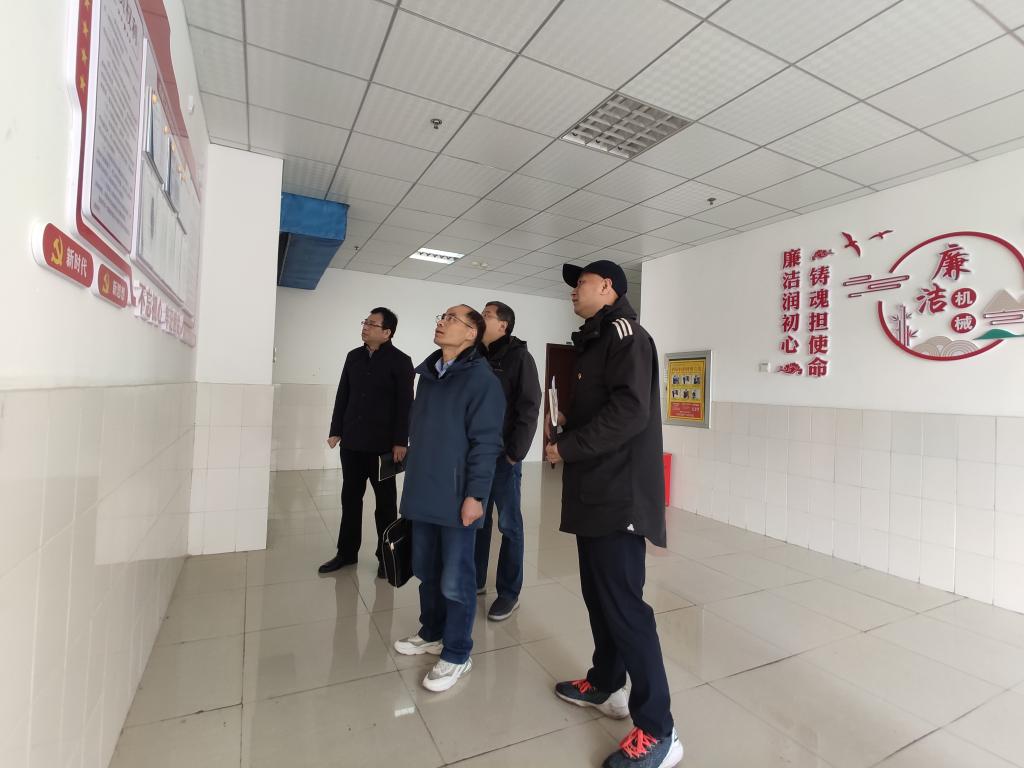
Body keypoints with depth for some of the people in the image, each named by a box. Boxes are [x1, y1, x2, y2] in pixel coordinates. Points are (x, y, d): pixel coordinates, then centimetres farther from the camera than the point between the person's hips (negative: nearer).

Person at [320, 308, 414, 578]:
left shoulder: (400, 361, -7)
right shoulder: (354, 356, 9)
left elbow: (405, 404, -11)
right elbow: (342, 395, 13)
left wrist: (400, 441, -15)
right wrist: (336, 431, 9)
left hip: (383, 444, -5)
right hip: (351, 441, 5)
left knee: (385, 501, 7)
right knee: (350, 497, 14)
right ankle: (347, 551, 28)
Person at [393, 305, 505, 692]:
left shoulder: (482, 380, -11)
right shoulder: (428, 375, 12)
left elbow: (485, 444, -15)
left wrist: (475, 495, -18)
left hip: (457, 498, -7)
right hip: (424, 495, 7)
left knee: (455, 581, 5)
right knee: (426, 571, 19)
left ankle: (457, 654, 24)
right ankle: (432, 634, 40)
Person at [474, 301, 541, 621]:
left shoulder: (519, 357, -5)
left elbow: (529, 408, -11)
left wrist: (515, 452, -16)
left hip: (503, 455, -6)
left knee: (509, 524, 4)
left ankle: (509, 592, 15)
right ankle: (475, 580, 30)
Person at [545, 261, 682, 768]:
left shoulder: (624, 333, -10)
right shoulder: (595, 341, 19)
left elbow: (629, 411, -23)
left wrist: (567, 447, -16)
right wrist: (567, 424, 9)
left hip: (619, 495, -10)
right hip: (595, 492, 10)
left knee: (623, 603, -4)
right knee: (599, 593, 18)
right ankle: (604, 685, 36)